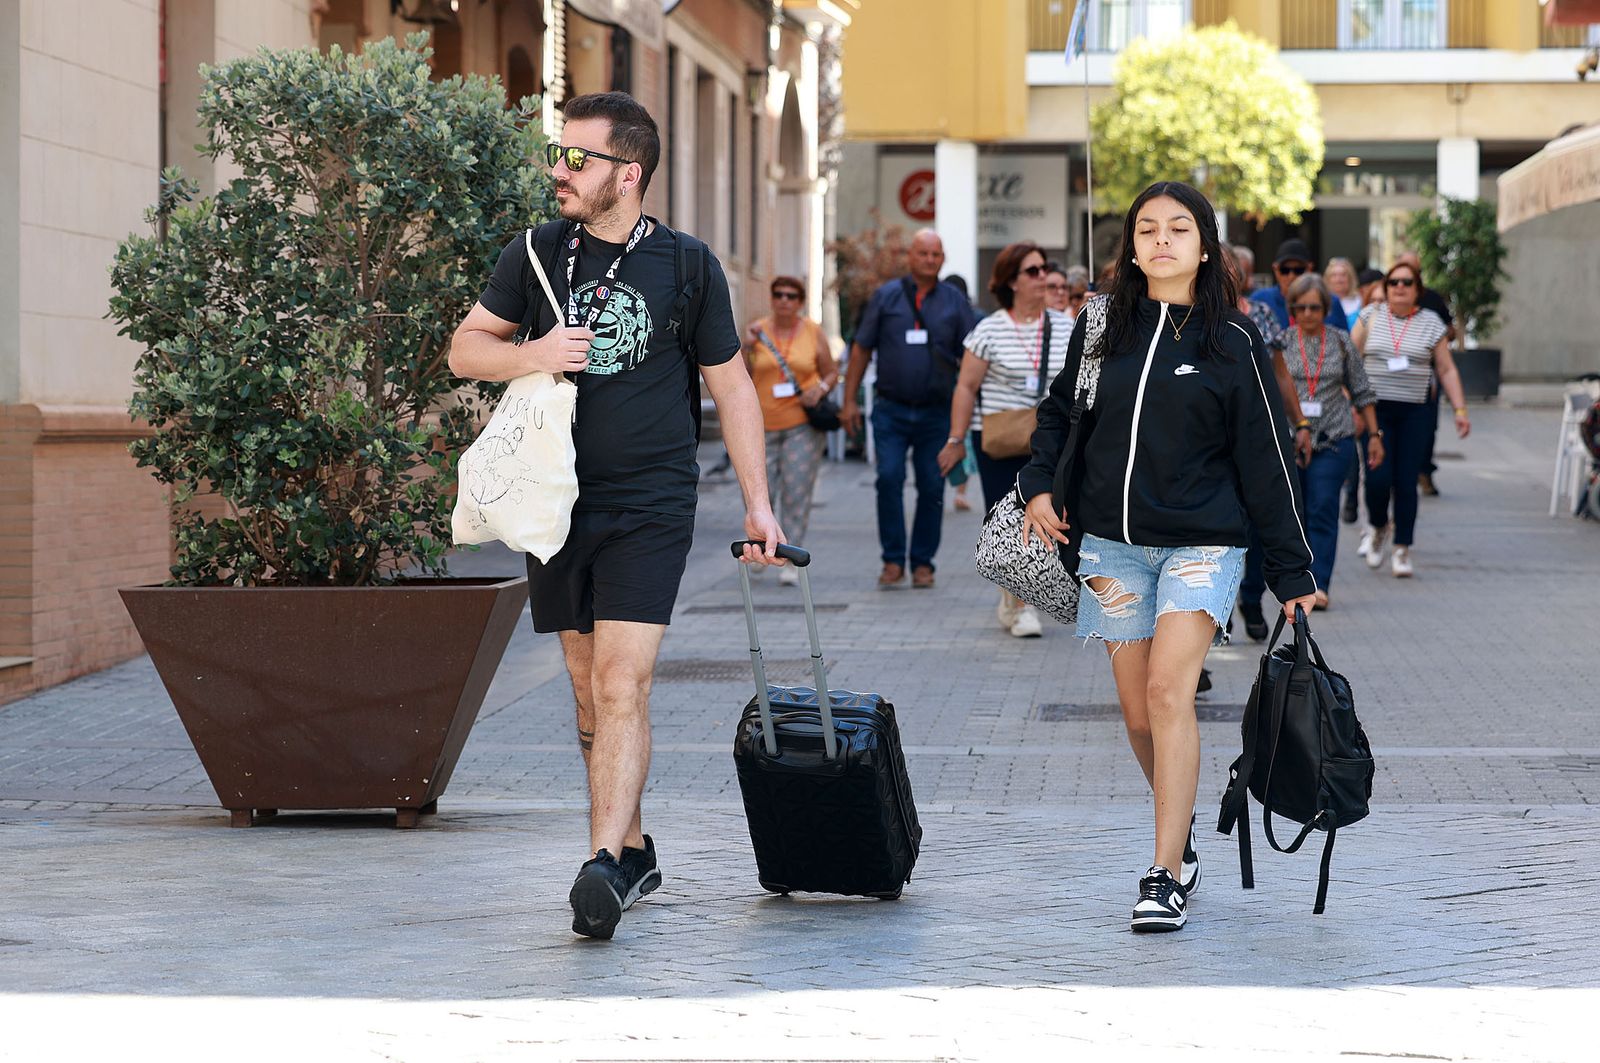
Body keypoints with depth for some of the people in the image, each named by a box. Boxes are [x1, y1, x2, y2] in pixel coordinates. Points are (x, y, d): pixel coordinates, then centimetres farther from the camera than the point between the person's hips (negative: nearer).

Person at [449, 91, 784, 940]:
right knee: (588, 687, 9)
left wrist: (757, 502, 5)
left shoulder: (686, 266, 0)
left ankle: (602, 865, -23)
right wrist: (529, 355, -12)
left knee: (621, 684, -15)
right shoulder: (536, 254, 6)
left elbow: (731, 386, 8)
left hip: (651, 507, -4)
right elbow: (464, 349, 10)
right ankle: (634, 852, 23)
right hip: (558, 505, 4)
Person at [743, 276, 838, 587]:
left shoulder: (813, 333, 3)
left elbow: (832, 373, 11)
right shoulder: (757, 330, 3)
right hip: (763, 423, 1)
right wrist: (746, 348, -12)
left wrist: (820, 389, -9)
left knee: (797, 492, -7)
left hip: (803, 424, -1)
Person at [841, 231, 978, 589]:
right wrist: (849, 400, 4)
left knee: (932, 487, 1)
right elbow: (861, 348, 8)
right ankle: (893, 560, -5)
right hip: (891, 409, -1)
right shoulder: (886, 297, 5)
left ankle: (922, 562, 12)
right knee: (889, 478, -13)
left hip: (936, 412, 1)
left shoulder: (954, 302, 6)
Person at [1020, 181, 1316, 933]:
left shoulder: (1231, 339, -1)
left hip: (1201, 542, -4)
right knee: (1139, 714, 5)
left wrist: (1292, 571, 1)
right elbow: (1060, 410, 23)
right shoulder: (1104, 327, 6)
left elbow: (1266, 458, 1)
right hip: (1113, 544, 4)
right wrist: (1039, 484, 6)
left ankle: (1166, 877, -18)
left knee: (1169, 691, -18)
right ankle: (1182, 840, 26)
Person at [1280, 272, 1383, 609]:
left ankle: (1318, 584, -13)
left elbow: (1361, 391, 13)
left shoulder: (1340, 341, 7)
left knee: (1323, 511, -10)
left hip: (1333, 440, -1)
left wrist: (1374, 435, 12)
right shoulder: (1280, 342, 4)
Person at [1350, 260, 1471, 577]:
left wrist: (1460, 410, 1)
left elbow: (1447, 370, 8)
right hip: (1375, 407, 0)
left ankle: (1402, 549, 6)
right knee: (1378, 477, -11)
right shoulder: (1371, 316, 5)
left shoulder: (1431, 323, 6)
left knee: (1406, 482, -3)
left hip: (1414, 412, 0)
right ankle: (1377, 528, 18)